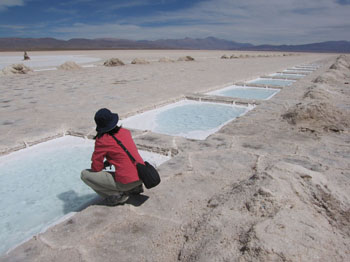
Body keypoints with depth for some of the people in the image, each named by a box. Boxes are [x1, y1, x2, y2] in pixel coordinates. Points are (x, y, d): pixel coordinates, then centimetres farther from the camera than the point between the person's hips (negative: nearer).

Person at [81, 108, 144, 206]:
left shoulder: (102, 140, -9)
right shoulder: (126, 132, 8)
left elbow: (96, 168, -4)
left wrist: (103, 165, 18)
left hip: (126, 182, -6)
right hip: (142, 176, 7)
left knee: (85, 174, 3)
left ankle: (118, 195, -1)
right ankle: (136, 187, 18)